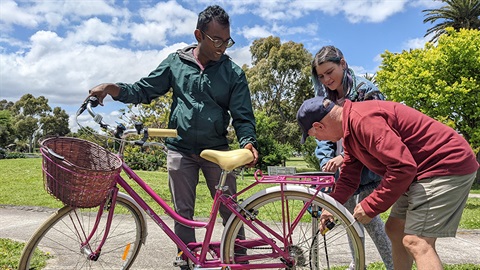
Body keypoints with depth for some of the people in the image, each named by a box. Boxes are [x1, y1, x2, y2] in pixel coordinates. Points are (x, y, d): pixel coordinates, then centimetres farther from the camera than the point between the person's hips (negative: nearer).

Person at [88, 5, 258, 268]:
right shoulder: (176, 62, 1)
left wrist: (248, 141, -23)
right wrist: (112, 87, -10)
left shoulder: (233, 73, -3)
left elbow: (242, 115, -4)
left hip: (216, 150, 0)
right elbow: (144, 90, 6)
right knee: (183, 213, 8)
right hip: (180, 150, 1)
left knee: (230, 210, 4)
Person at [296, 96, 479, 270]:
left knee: (416, 241, -15)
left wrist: (370, 207, -21)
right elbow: (348, 178, 16)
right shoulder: (350, 128, 9)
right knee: (395, 230, 14)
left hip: (449, 164, -10)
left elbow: (403, 167, -30)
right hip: (422, 170, 10)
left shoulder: (362, 119, -25)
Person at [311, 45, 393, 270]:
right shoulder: (324, 96, 6)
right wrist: (326, 159, -14)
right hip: (341, 167, 6)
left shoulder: (364, 90, -11)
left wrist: (345, 155, -25)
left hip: (365, 166, -6)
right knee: (347, 213, 13)